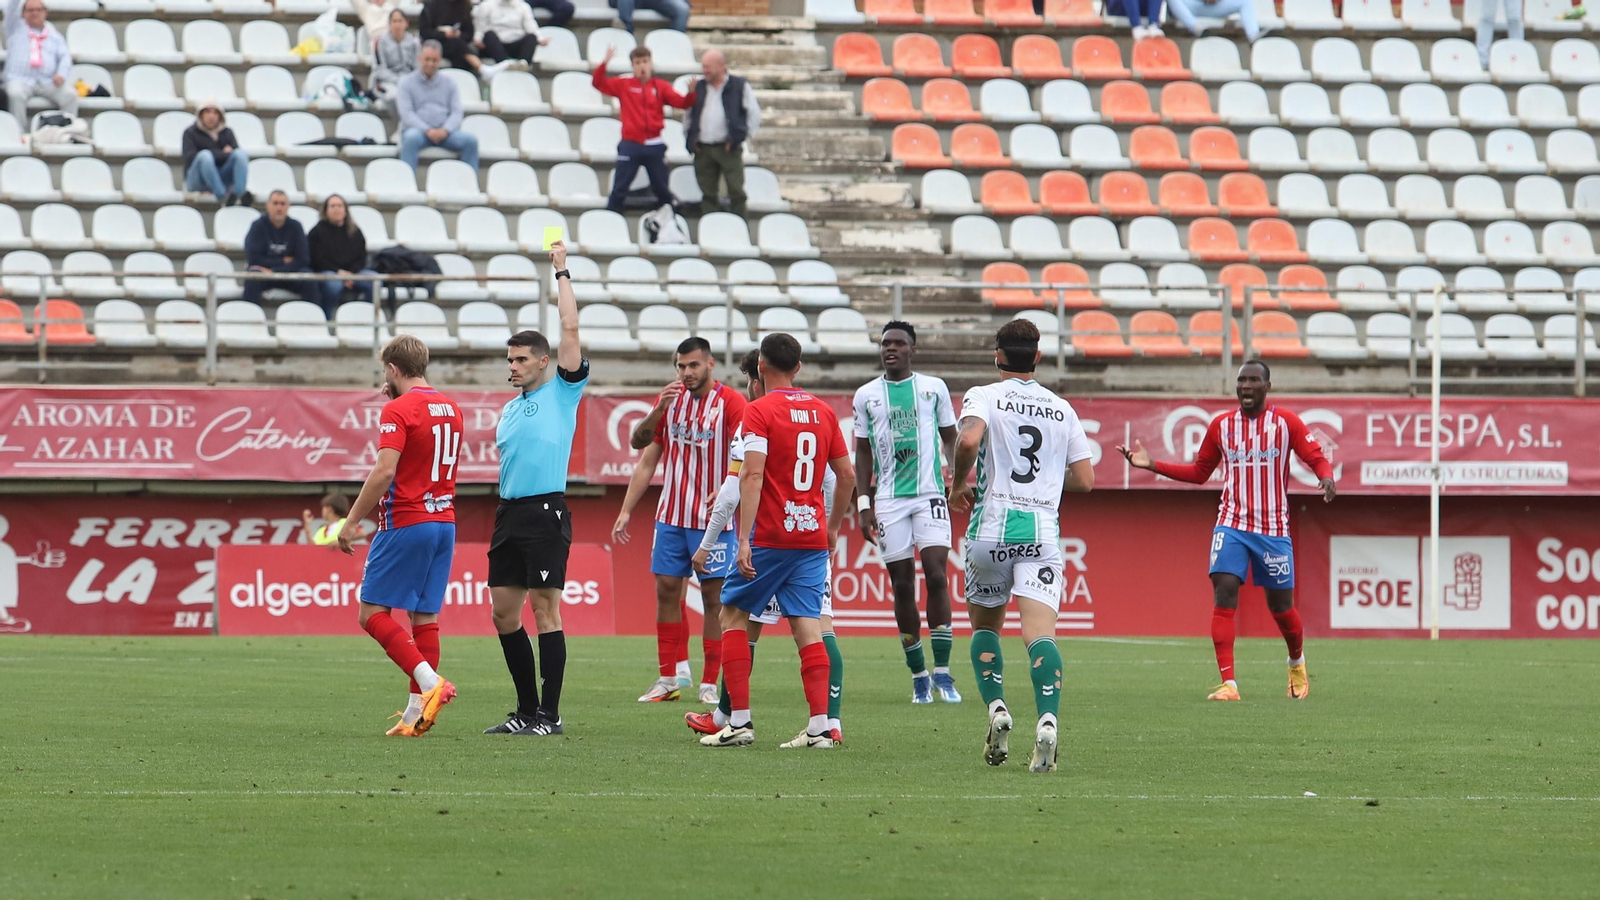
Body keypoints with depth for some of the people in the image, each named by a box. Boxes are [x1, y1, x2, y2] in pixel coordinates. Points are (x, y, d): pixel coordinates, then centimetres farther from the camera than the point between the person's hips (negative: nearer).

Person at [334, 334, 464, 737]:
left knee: (373, 612, -3)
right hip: (444, 522, 8)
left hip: (405, 523, -8)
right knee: (425, 616, 7)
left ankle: (429, 681, -19)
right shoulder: (450, 409, 13)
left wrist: (352, 521, -15)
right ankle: (417, 711, 3)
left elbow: (384, 472, -20)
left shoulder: (398, 410, -11)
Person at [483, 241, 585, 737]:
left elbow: (570, 329, -8)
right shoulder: (511, 408, 19)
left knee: (546, 610, -7)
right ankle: (527, 709, 16)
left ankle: (549, 714, -5)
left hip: (545, 512, -8)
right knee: (504, 612, 7)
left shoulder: (562, 392, 0)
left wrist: (562, 273, -3)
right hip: (509, 511, 8)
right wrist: (503, 515, 18)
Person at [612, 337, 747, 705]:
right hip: (671, 517, 5)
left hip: (713, 519, -5)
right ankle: (672, 676, 11)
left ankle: (710, 683, 2)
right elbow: (641, 445, 12)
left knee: (713, 596, -3)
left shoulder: (730, 403, -7)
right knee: (666, 590, 4)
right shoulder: (669, 401, 9)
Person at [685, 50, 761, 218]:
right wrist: (689, 138, 8)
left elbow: (754, 115, 2)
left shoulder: (740, 87, 1)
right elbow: (689, 115, 20)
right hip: (703, 149, 4)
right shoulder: (699, 88, 13)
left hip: (728, 147, -4)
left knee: (736, 192, -5)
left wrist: (743, 136, -6)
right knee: (707, 194, 6)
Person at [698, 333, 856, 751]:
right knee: (807, 625, 3)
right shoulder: (823, 412, 10)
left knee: (733, 615, 8)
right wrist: (833, 526, 26)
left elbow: (752, 477, -17)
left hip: (770, 536, -5)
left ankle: (739, 721, 1)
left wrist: (744, 539, -20)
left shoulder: (759, 411, -8)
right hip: (813, 536, 5)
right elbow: (847, 474, 14)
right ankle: (819, 726, -7)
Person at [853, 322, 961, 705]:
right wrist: (863, 503, 5)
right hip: (889, 501, 1)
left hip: (930, 494, -1)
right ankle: (918, 675, 8)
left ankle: (942, 673, -10)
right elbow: (863, 452, 12)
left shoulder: (934, 387, 7)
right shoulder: (867, 395, 8)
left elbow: (950, 438, 12)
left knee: (936, 575, -13)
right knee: (903, 585, 1)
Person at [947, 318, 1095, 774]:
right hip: (1044, 528, 1)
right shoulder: (1062, 409, 13)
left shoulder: (984, 396, 2)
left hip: (993, 526, -1)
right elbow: (1084, 480, 12)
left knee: (985, 626, 20)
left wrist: (959, 484, -1)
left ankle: (996, 708, 1)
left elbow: (968, 439, -19)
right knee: (1040, 632, -11)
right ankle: (1047, 720, -32)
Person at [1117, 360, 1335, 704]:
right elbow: (1199, 472, 18)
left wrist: (1326, 478, -25)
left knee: (1281, 605, 6)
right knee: (1224, 593, -17)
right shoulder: (1221, 426, 8)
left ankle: (1297, 663, 37)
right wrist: (1151, 465, 9)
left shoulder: (1286, 423, -1)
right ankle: (1228, 683, -19)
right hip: (1231, 525, 2)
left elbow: (1317, 458, -1)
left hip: (1273, 529, -2)